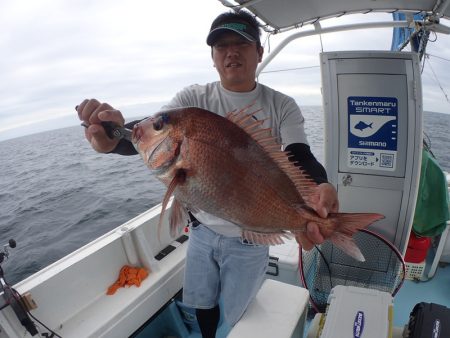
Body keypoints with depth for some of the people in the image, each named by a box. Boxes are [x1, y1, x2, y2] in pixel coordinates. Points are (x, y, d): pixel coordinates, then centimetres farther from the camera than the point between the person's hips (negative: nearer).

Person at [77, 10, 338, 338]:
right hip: (203, 229, 3)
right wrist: (114, 138, -43)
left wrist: (322, 187, -45)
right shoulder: (195, 98, -7)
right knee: (203, 304, 26)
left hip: (249, 238, -2)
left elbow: (301, 157, -21)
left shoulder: (282, 106, -10)